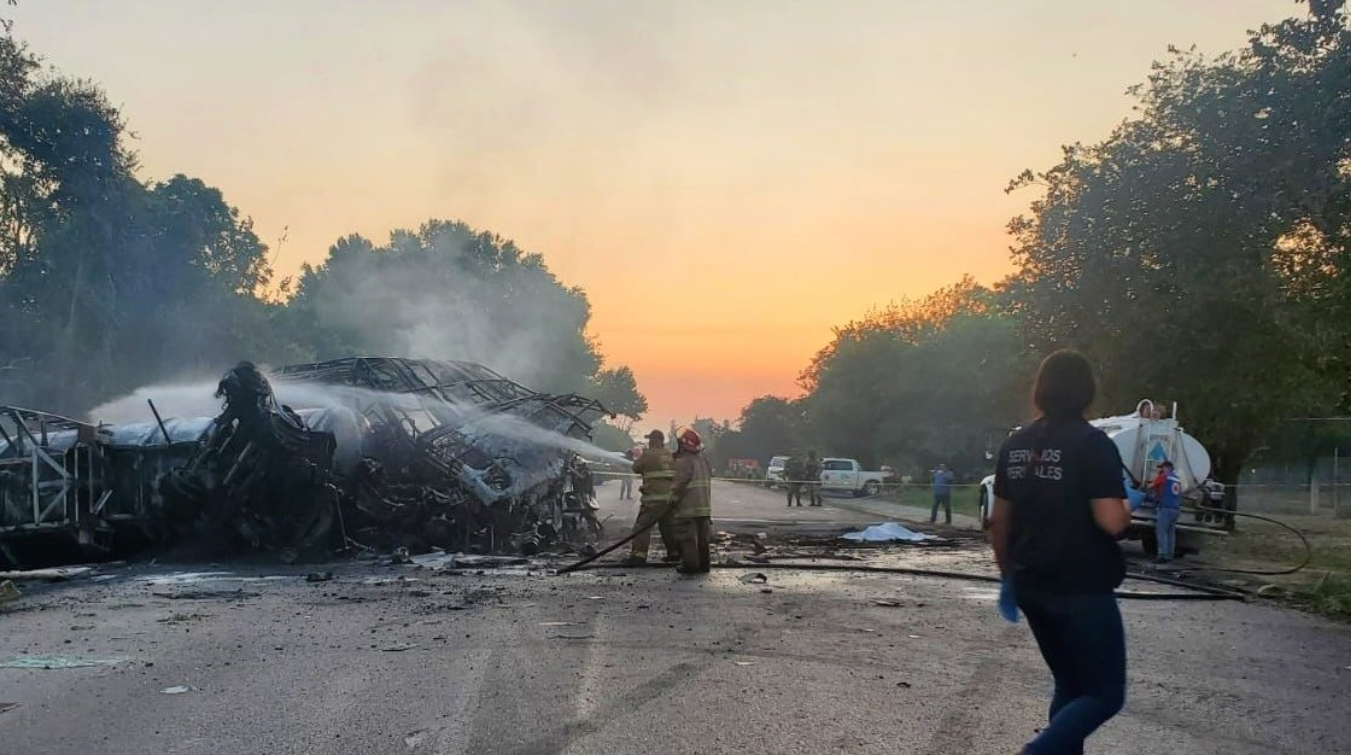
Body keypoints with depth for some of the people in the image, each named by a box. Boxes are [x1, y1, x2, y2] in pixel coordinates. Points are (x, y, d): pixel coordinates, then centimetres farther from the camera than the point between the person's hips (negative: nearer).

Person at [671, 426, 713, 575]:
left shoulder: (684, 461, -14)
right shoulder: (704, 461, 12)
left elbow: (679, 484, -16)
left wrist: (673, 499, -6)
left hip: (688, 508, -8)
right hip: (705, 507, 8)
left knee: (688, 537, -2)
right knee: (703, 536, 12)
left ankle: (690, 564, -2)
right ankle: (703, 564, 18)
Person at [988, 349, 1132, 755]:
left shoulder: (1016, 444, 6)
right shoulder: (1093, 444, -13)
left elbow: (1000, 521, 10)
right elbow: (1111, 522, -20)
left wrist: (1009, 576, 21)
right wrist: (1126, 505, 2)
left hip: (1032, 587, 7)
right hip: (1082, 589, -7)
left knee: (1070, 685, 20)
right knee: (1106, 694, 4)